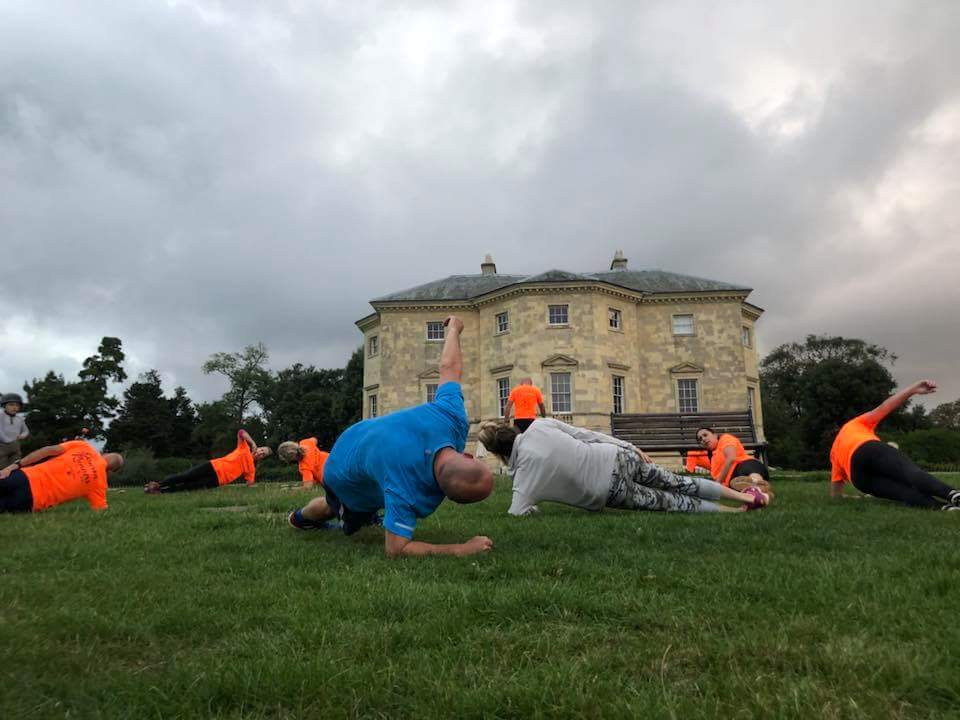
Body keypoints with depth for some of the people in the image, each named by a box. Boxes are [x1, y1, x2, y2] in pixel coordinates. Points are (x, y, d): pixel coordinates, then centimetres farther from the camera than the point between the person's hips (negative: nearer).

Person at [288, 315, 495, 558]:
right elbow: (396, 550, -41)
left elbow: (449, 367, -21)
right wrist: (461, 550, -45)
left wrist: (454, 327, -1)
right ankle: (300, 518, 60)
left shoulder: (451, 415, -38)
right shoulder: (408, 493, -52)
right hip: (345, 478, -4)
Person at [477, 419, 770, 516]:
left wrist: (532, 507, 7)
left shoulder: (526, 473, -12)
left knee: (672, 502, 16)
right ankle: (747, 496, 33)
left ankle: (736, 511, 26)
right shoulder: (540, 425, -2)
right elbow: (585, 433, 2)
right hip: (620, 457, 4)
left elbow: (517, 514, -17)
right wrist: (631, 447, 10)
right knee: (677, 484, 22)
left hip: (611, 491, -4)